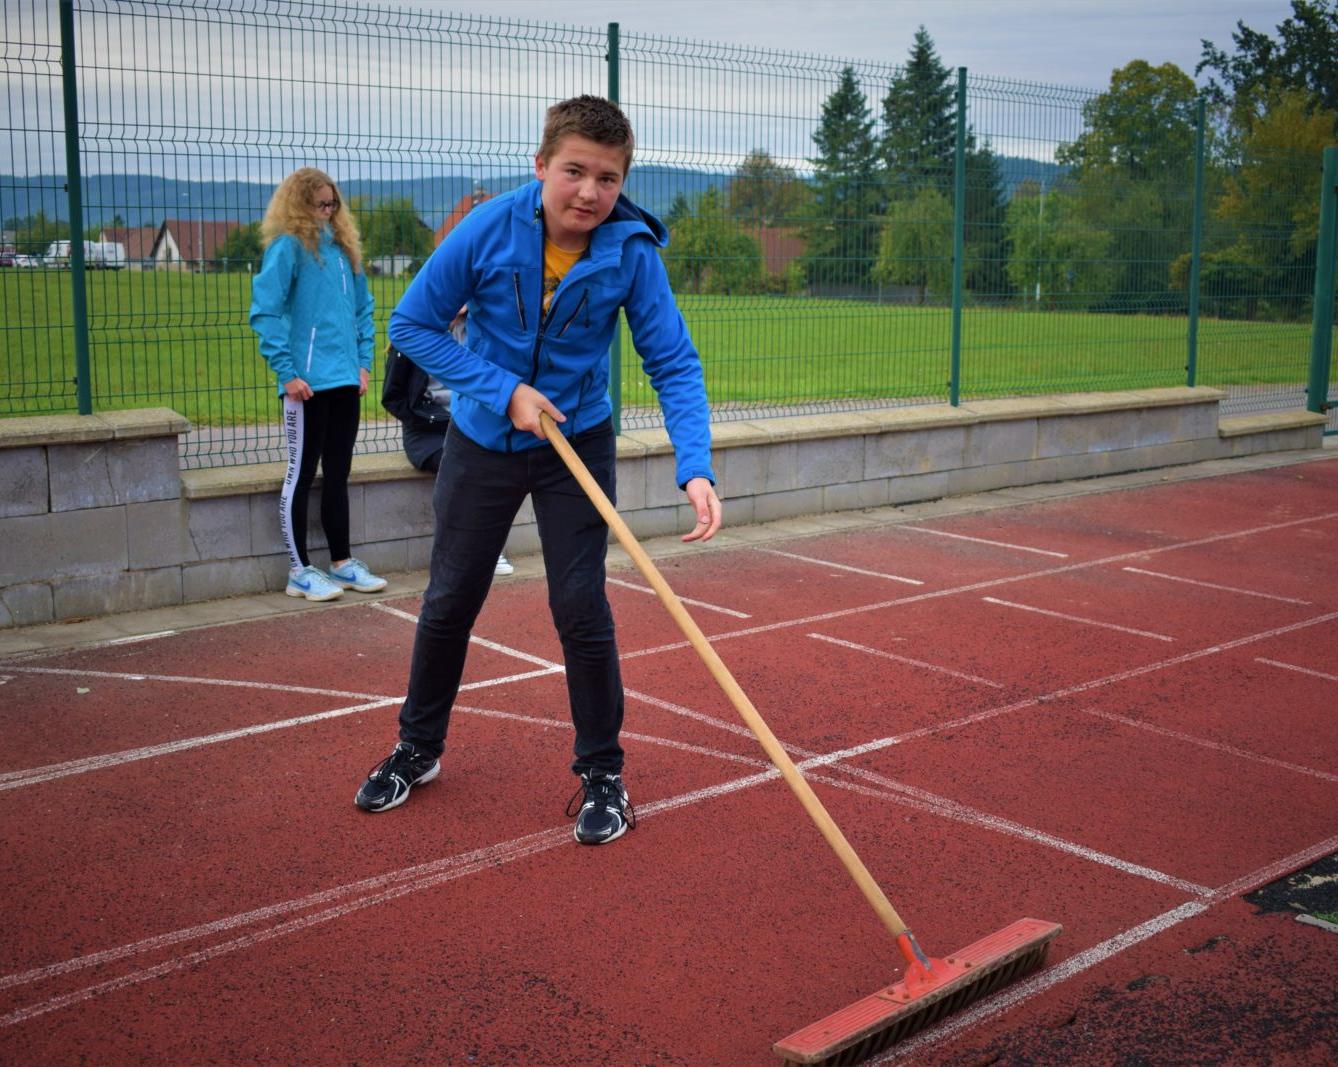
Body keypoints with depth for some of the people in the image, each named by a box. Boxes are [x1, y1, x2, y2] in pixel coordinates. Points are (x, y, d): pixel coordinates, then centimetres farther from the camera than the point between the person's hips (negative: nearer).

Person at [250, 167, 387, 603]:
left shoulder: (343, 247, 13)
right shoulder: (287, 246, -7)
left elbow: (362, 308, 20)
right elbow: (265, 311, -12)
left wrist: (362, 361, 10)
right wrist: (286, 371, -15)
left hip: (346, 381, 6)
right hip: (308, 384, -6)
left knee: (338, 473, 13)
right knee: (302, 473, 2)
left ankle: (342, 562, 23)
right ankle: (300, 571, 10)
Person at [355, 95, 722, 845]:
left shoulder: (632, 252, -19)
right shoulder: (490, 229, -19)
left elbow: (674, 365, -17)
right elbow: (413, 324, -11)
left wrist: (696, 468, -32)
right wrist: (503, 391, -21)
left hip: (577, 444, -1)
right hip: (483, 439, 1)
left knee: (580, 606, -5)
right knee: (450, 601, 11)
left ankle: (601, 772, 15)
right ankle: (418, 748, 33)